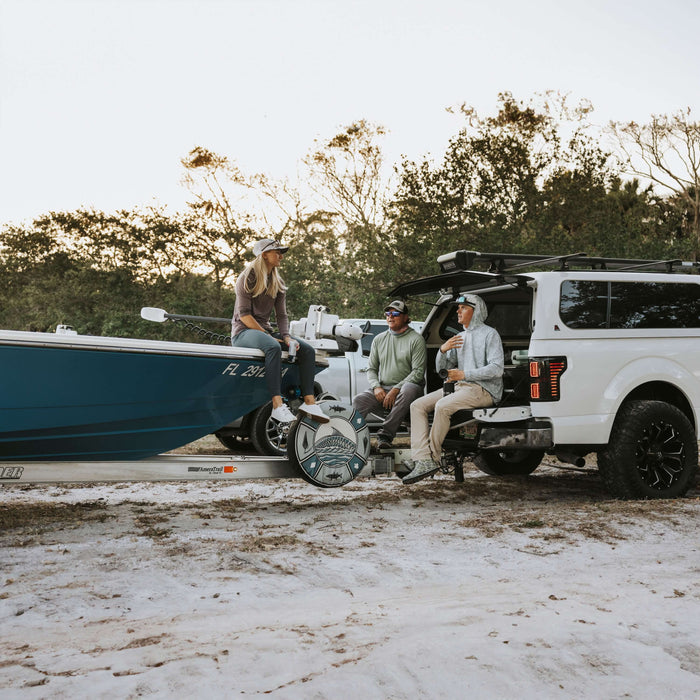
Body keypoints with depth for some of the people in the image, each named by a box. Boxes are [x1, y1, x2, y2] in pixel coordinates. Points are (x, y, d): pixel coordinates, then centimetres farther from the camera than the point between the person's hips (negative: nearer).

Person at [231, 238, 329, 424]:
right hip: (243, 332, -8)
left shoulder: (278, 283, 15)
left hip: (264, 330, 8)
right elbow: (244, 314, -13)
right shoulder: (247, 278, -6)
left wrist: (286, 337, -9)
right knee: (273, 347, -39)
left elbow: (281, 314, 10)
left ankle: (309, 401, -19)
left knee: (307, 350, -11)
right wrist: (268, 336, -18)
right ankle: (277, 405, -46)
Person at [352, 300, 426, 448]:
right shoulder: (379, 339, 16)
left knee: (409, 390, -40)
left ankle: (385, 434, -38)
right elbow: (371, 368, 17)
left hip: (405, 387, -4)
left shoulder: (416, 339, 0)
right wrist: (377, 387, -5)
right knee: (358, 401, -24)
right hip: (382, 388, 4)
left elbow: (418, 372, -8)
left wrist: (396, 389, -18)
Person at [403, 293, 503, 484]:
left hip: (484, 390, -8)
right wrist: (443, 350, -1)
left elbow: (497, 369, -13)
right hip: (460, 387, 8)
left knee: (443, 406, -32)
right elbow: (441, 369, 20)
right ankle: (423, 460, -23)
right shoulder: (459, 338, 22)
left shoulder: (489, 334, -1)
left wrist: (464, 374, -17)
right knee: (418, 405, -11)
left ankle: (433, 456, -18)